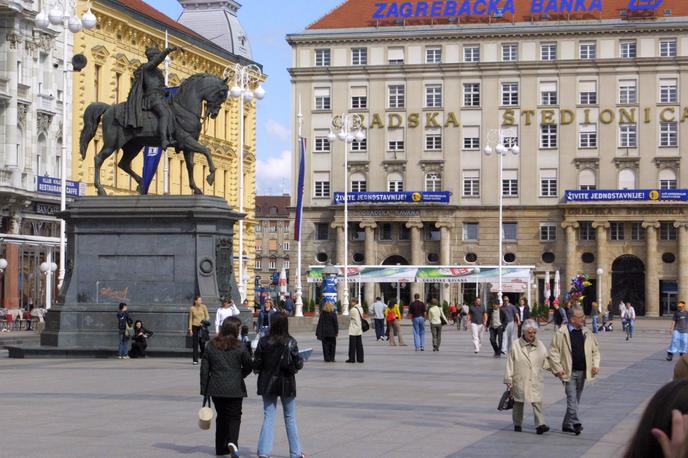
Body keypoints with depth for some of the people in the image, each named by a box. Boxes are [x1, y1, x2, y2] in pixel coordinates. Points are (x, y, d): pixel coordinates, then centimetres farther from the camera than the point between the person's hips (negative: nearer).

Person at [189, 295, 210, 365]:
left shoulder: (203, 307, 1)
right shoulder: (192, 308, 2)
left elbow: (207, 316, 4)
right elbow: (190, 319, 6)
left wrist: (205, 322, -16)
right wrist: (190, 329, 1)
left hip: (202, 326, 0)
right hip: (195, 326, 0)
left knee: (202, 343, 0)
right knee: (195, 344, -2)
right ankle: (195, 360, 2)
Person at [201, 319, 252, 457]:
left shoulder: (211, 346, 1)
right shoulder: (240, 347, -6)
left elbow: (204, 369, 2)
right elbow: (248, 366, 0)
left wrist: (204, 389, 7)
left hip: (216, 388, 3)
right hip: (235, 388, -3)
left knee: (221, 416, 16)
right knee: (234, 417, 2)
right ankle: (232, 441, -22)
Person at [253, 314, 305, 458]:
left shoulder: (263, 341, -8)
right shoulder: (290, 342, -12)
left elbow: (257, 364, -6)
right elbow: (297, 364, -13)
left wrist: (258, 370, 15)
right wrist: (301, 362, 8)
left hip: (267, 383, 1)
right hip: (286, 383, -1)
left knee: (268, 417, 6)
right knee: (290, 418, 11)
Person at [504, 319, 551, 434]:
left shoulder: (540, 346, 6)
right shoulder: (515, 346, -3)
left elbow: (546, 363, 15)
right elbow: (510, 364, -1)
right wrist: (509, 380, -2)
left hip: (536, 381, 1)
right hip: (520, 381, -1)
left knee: (537, 402, -11)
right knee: (518, 403, 10)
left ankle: (540, 425, -14)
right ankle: (517, 424, 24)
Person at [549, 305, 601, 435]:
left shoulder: (587, 333, 8)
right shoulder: (561, 333, -8)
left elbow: (595, 350, 16)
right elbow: (554, 351, -6)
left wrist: (595, 365, 2)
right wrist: (558, 368, -12)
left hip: (582, 371, 5)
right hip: (569, 371, -5)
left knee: (576, 399, 11)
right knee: (572, 398, -12)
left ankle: (567, 424, 21)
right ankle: (576, 424, -15)